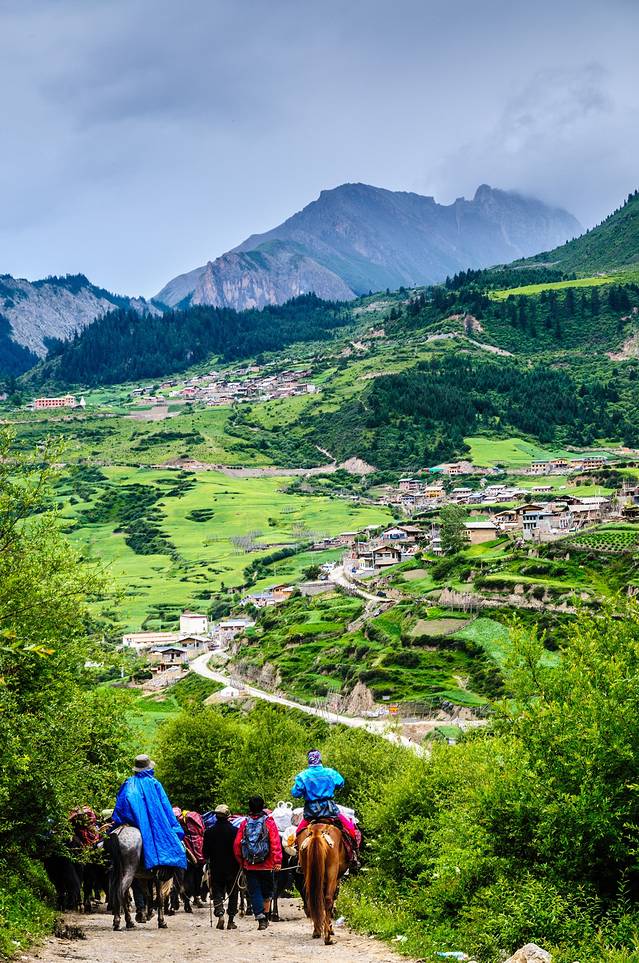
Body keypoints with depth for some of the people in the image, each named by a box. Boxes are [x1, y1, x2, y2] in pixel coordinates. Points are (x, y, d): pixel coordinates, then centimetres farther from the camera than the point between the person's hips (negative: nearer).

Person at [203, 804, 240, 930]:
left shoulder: (209, 832, -5)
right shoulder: (235, 831, -10)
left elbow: (205, 853, 0)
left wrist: (209, 860, 19)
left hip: (216, 867, 1)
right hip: (232, 868, -1)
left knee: (217, 892, 9)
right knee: (233, 894, 9)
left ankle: (220, 914, -15)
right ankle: (231, 920, 8)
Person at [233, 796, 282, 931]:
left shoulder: (244, 823, 0)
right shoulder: (269, 822, -5)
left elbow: (236, 845, 1)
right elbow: (275, 843, -13)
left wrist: (241, 862, 12)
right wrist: (277, 861, -12)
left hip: (249, 865, 1)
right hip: (266, 865, -1)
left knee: (254, 892, 5)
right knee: (267, 891, 16)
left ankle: (260, 918, -7)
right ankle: (265, 917, 21)